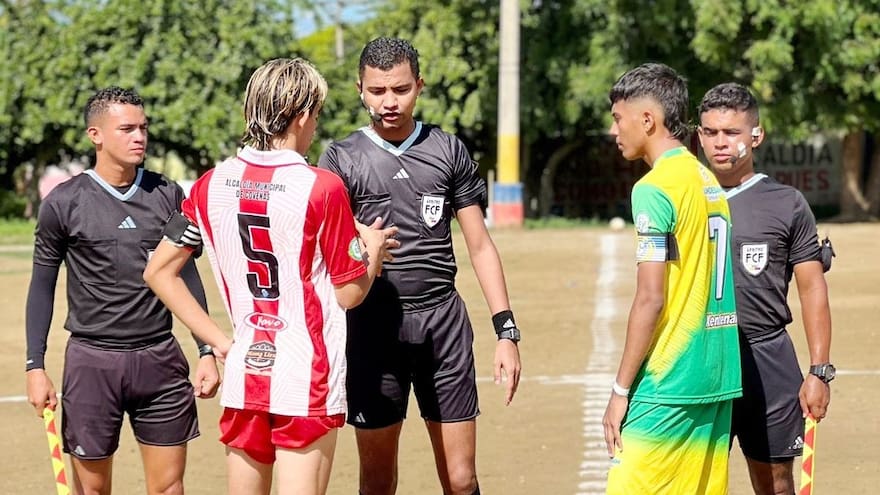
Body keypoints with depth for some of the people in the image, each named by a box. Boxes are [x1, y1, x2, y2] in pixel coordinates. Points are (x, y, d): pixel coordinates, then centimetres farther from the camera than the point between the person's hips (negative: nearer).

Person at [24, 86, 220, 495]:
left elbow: (186, 277, 11)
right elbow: (42, 287, 3)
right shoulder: (64, 203, -3)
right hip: (92, 359, -2)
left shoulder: (168, 196, 4)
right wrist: (35, 367, -2)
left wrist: (207, 352, 6)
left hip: (160, 357, 2)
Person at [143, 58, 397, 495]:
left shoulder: (212, 185, 3)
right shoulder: (322, 188, -11)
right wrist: (374, 250, 15)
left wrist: (218, 340, 9)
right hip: (307, 378, -5)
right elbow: (350, 292, -5)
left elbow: (158, 271, 9)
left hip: (243, 374, 5)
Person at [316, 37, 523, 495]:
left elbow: (480, 246, 10)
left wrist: (506, 331, 3)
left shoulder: (448, 151, 8)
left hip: (443, 321, 1)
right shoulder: (341, 159, 3)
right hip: (374, 324, -1)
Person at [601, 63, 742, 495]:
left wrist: (621, 389, -10)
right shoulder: (711, 182, 14)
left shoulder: (655, 188, -11)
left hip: (668, 389, -8)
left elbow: (651, 298, -15)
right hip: (719, 381, 8)